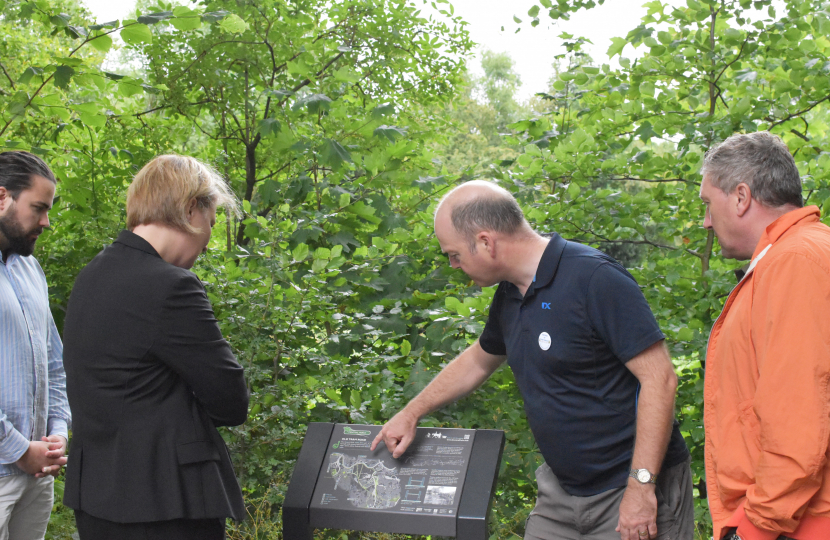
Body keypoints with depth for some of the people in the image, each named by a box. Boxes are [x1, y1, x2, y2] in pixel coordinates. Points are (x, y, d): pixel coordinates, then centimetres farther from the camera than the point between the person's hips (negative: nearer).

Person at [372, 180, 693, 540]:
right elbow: (478, 361, 27)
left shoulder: (594, 279, -19)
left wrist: (641, 485, -24)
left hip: (631, 492, -7)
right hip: (563, 490, 8)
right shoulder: (509, 294, 7)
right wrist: (411, 413, 26)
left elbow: (659, 378, -22)